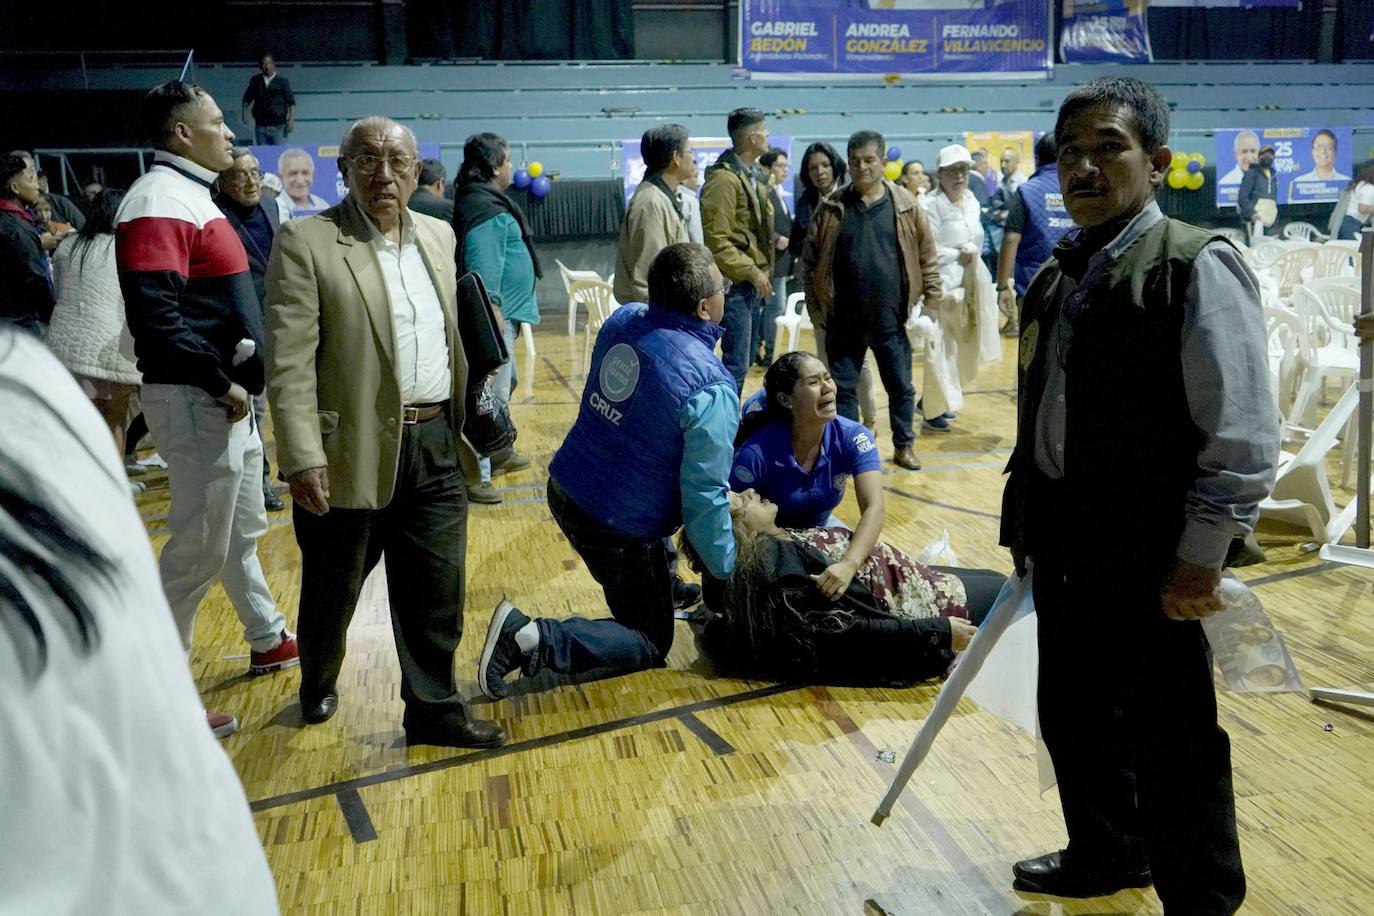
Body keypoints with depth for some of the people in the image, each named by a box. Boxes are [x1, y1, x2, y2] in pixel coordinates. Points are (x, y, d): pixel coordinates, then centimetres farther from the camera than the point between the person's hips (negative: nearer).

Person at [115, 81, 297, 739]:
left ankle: (269, 641, 38)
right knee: (200, 550, -2)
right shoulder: (159, 200, -16)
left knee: (241, 531, 21)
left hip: (227, 398, 10)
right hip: (196, 405, -10)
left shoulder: (191, 193, 16)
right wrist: (219, 384, -19)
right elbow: (154, 316, -25)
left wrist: (236, 380, 11)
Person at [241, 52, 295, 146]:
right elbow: (246, 99, 18)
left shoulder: (282, 81, 3)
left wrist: (291, 120, -11)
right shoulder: (255, 81, 10)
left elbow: (291, 102, 1)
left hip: (278, 127, -3)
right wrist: (245, 114, 2)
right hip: (260, 126, 3)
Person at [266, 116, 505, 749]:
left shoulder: (438, 236, 10)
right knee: (333, 590, 15)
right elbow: (289, 362, -14)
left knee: (437, 591, 8)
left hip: (435, 445, 4)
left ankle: (434, 710, 24)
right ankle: (318, 686, 42)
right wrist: (304, 457, -20)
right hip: (354, 451, -4)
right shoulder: (306, 242, -9)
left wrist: (462, 422, 16)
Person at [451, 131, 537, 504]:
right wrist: (492, 311, -28)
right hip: (495, 315, -11)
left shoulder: (484, 200, 16)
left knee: (500, 385, 23)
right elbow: (484, 265, -25)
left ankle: (498, 452, 37)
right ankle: (476, 474, -6)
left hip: (502, 314, 11)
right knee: (489, 393, -9)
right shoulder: (486, 208, -18)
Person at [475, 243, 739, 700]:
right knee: (650, 644, 10)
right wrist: (726, 570, -5)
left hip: (565, 490, 8)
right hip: (618, 529, -8)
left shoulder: (623, 319, -5)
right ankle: (532, 641, -9)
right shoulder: (710, 387, -25)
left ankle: (664, 587, 51)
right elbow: (705, 495, -20)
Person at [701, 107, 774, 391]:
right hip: (735, 284, -9)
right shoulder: (724, 178, -15)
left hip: (753, 283, 9)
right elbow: (716, 241, -20)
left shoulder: (754, 176, 15)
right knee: (736, 364, -7)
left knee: (742, 361, 14)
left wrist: (763, 272, 15)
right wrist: (752, 272, -18)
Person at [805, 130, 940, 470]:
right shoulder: (831, 208, -1)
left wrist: (932, 298, 1)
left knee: (901, 386, 11)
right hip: (844, 320, 0)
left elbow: (926, 255, 4)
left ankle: (904, 446, 29)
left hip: (891, 317, 0)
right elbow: (812, 260, 2)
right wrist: (815, 307, 0)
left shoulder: (905, 204, -1)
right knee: (843, 387, 9)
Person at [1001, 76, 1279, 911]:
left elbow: (1244, 437, -17)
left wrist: (1200, 560, -17)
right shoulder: (1059, 275, 10)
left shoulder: (1197, 268, -14)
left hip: (1146, 558, -8)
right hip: (1065, 548, 8)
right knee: (1072, 714, 21)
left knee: (1172, 741, 5)